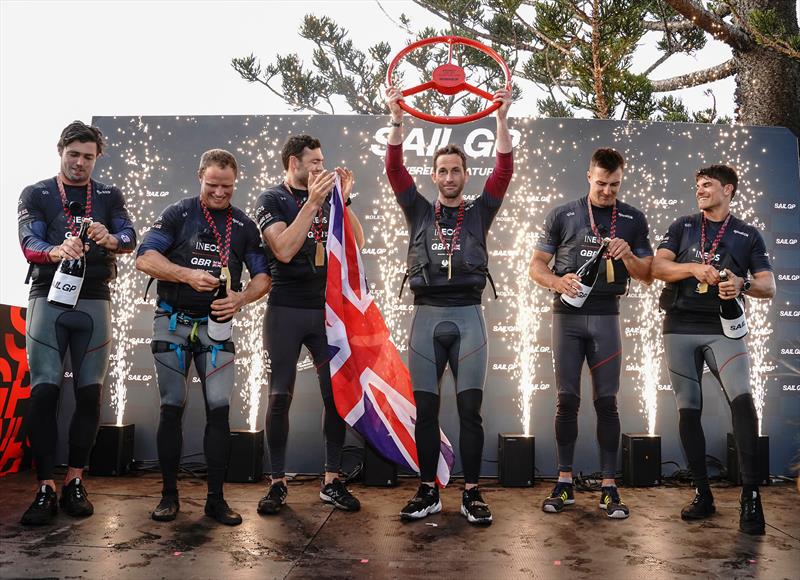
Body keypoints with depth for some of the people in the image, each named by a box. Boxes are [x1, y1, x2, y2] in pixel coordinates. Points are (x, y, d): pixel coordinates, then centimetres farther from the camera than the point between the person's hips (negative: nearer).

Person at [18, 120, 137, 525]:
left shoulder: (109, 196, 12)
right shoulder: (35, 194, 8)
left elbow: (130, 238, -3)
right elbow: (29, 243, -7)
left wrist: (109, 240, -27)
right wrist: (56, 251, -30)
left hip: (94, 302, 1)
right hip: (48, 298, -1)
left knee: (90, 393, 1)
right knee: (44, 391, -7)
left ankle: (74, 481, 12)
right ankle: (45, 488, 0)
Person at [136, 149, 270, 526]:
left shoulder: (244, 226, 9)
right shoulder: (178, 214, 3)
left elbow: (263, 277, 6)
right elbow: (145, 258, -6)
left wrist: (241, 298, -15)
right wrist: (188, 275, -20)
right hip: (173, 322, -1)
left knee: (219, 408, -4)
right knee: (172, 407, 2)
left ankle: (216, 499, 5)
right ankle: (169, 495, 14)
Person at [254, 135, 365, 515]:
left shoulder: (328, 198, 11)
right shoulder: (272, 200, 0)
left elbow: (356, 244, 2)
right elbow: (284, 250, -16)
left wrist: (343, 199, -8)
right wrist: (312, 201, -18)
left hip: (327, 309, 4)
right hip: (285, 311, -3)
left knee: (337, 394, 0)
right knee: (280, 396, 0)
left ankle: (332, 481, 11)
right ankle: (278, 482, 12)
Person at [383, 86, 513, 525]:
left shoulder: (479, 212, 11)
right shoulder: (418, 212, 12)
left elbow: (504, 169, 1)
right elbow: (395, 169, 2)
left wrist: (501, 118, -7)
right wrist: (397, 118, -5)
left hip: (467, 316, -1)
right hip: (426, 317, 1)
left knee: (470, 409, -2)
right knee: (425, 410, 3)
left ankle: (471, 494, 7)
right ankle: (428, 492, 14)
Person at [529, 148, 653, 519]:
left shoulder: (633, 219, 9)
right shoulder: (562, 216, 7)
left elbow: (647, 276, 10)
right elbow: (536, 266, 6)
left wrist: (627, 256, -11)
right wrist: (558, 281, -15)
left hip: (606, 315, 0)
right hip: (567, 315, 0)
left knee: (606, 401, 1)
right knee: (567, 400, 2)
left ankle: (609, 487, 8)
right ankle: (564, 482, 12)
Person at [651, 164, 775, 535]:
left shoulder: (748, 236, 10)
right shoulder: (682, 227, 13)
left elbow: (769, 286, 3)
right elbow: (657, 267, 0)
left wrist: (742, 284, -19)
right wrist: (693, 268, -17)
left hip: (724, 328, -2)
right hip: (680, 327, 2)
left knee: (742, 398, -23)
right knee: (688, 410, 3)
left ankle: (750, 494, -16)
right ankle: (702, 494, 13)